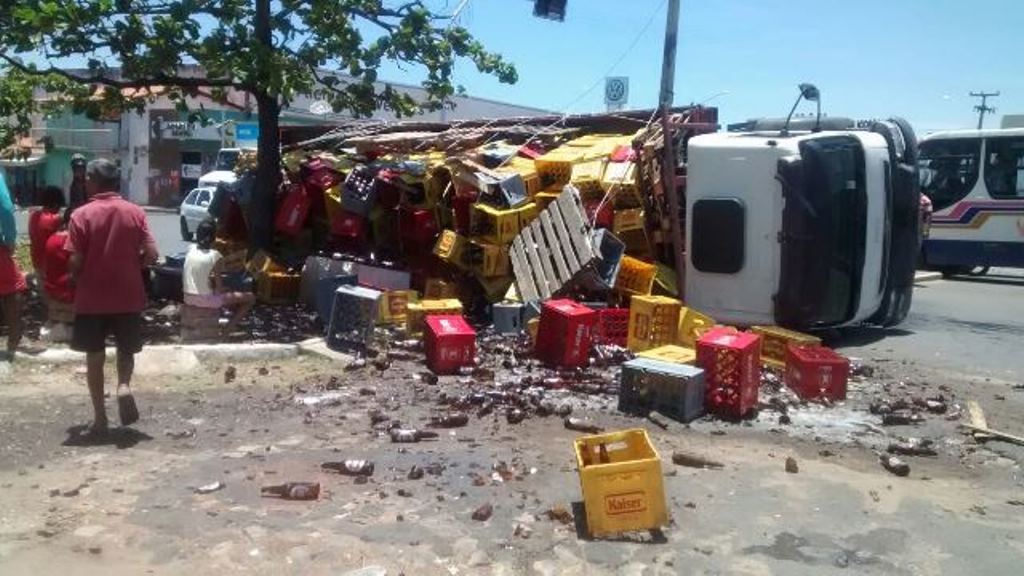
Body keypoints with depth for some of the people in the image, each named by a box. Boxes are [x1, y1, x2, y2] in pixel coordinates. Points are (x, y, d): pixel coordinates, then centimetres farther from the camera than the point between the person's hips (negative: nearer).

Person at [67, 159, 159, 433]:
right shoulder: (135, 212, -2)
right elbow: (151, 255, -6)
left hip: (92, 299, -1)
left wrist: (76, 280, 10)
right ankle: (124, 386, -8)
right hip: (128, 297, 2)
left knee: (95, 357, 10)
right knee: (126, 349, 19)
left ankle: (100, 417, 12)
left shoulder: (81, 214, -8)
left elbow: (76, 261, -12)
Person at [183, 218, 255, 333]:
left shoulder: (191, 249, 1)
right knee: (250, 298, 5)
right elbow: (219, 289, -12)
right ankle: (226, 331, 1)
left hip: (188, 298, 8)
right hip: (207, 300, -7)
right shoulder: (216, 256, -16)